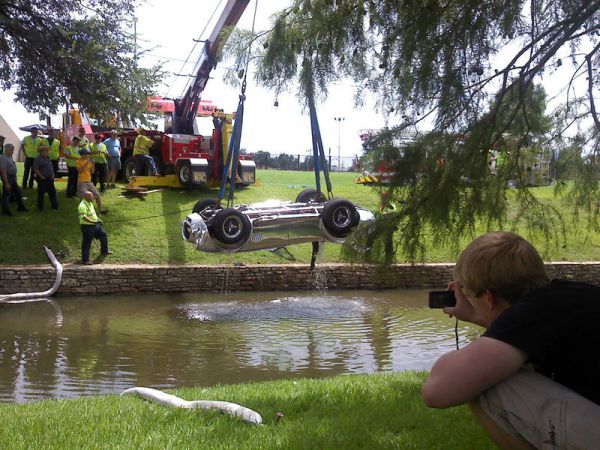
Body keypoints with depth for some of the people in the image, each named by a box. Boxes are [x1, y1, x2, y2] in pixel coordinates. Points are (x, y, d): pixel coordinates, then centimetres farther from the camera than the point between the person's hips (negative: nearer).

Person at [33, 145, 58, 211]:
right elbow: (35, 169, -16)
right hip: (42, 179, -8)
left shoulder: (48, 158, 16)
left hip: (50, 178, 8)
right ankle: (40, 207, 10)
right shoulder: (38, 159, -10)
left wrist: (53, 175, 12)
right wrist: (41, 176, -18)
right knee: (41, 193, 1)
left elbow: (51, 168, 25)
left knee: (52, 192, 12)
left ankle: (54, 205, 21)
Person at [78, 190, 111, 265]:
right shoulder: (82, 206, -23)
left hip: (95, 225, 10)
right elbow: (84, 217, -31)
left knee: (103, 235, 21)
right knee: (86, 243, -2)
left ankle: (104, 251, 42)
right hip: (87, 226, -10)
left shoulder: (90, 203, 9)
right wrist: (93, 222, -35)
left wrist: (97, 219, 10)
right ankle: (85, 260, 7)